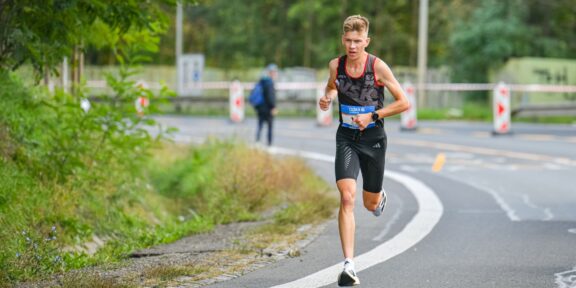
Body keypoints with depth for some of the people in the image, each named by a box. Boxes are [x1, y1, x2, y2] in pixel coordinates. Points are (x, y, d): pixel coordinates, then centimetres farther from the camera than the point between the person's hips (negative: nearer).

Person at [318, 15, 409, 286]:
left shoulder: (378, 66, -13)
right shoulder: (335, 65, -4)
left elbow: (404, 103, -8)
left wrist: (372, 116, -16)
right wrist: (326, 98, -1)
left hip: (373, 138, -1)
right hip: (346, 138, 1)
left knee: (370, 203, 13)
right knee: (347, 197, -18)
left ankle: (380, 197, 55)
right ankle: (349, 265, -21)